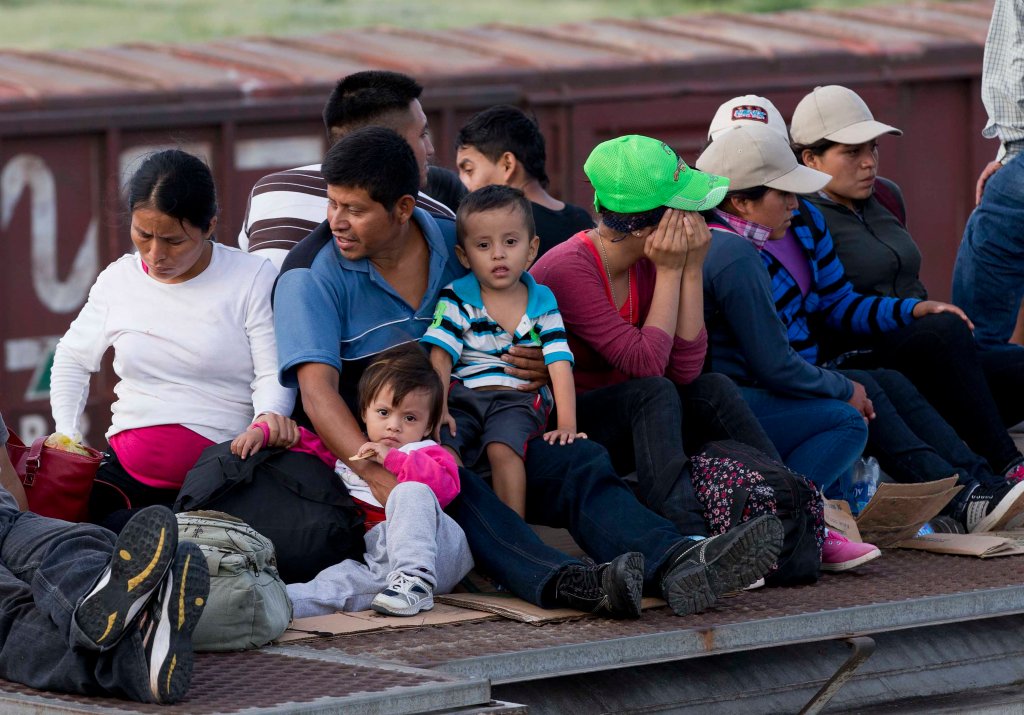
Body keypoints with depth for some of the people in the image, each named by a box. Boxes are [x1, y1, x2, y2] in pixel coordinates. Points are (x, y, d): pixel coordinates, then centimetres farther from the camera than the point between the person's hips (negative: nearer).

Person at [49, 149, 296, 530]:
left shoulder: (252, 279, 2)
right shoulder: (118, 280, 14)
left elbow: (272, 374, -1)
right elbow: (72, 360, 27)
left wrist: (270, 416, -24)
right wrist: (68, 435, 14)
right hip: (125, 468, 4)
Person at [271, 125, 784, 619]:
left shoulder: (452, 244, 8)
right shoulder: (313, 275, -7)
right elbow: (318, 389, -19)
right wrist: (377, 475, -33)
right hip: (362, 446, -5)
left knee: (578, 463, -19)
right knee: (450, 485, -37)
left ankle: (676, 564, -44)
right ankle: (564, 585, -61)